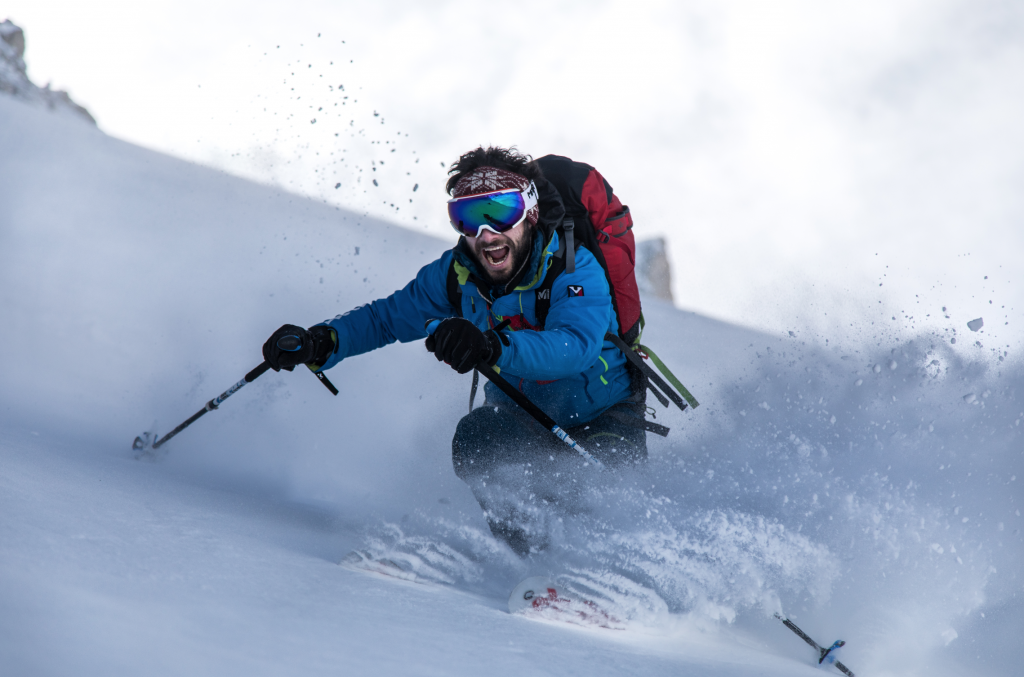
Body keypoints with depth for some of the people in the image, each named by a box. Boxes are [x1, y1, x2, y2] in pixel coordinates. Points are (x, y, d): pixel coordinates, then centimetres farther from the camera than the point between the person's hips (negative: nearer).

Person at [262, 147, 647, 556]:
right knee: (474, 438, -28)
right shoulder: (456, 275, -12)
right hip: (524, 415, 4)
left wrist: (495, 347, -65)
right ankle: (532, 554, -12)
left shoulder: (575, 269, -28)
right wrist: (320, 342, -24)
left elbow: (575, 346, -47)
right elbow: (387, 317, -3)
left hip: (605, 414, -4)